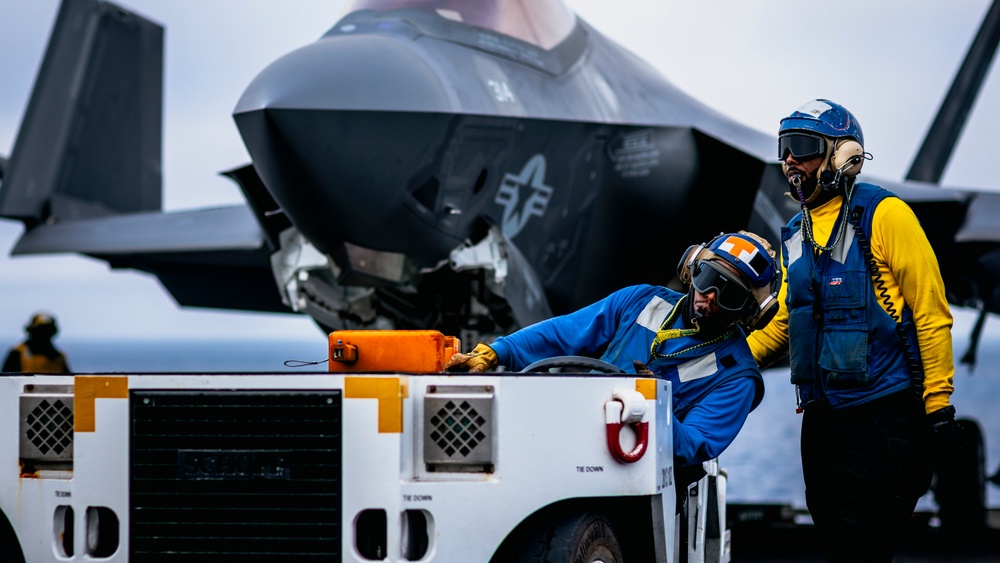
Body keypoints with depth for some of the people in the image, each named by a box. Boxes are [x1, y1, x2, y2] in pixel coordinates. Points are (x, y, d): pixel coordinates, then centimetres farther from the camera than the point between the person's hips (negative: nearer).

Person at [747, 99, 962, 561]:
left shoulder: (883, 215, -7)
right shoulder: (795, 236, 16)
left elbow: (931, 311, -9)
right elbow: (785, 323, 24)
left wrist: (938, 402, -12)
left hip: (883, 414, -7)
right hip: (822, 415, 7)